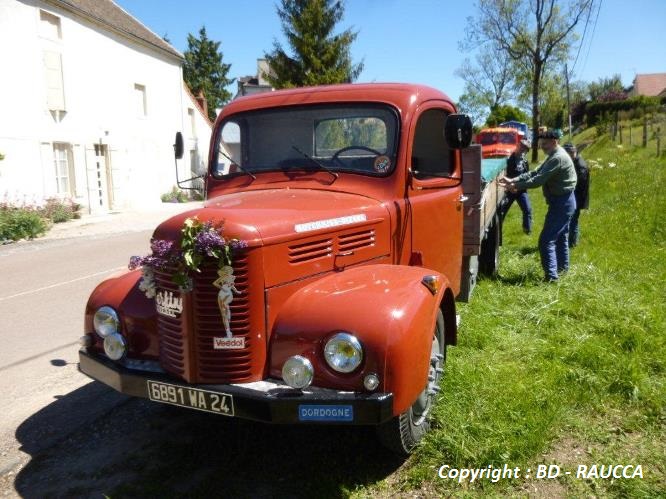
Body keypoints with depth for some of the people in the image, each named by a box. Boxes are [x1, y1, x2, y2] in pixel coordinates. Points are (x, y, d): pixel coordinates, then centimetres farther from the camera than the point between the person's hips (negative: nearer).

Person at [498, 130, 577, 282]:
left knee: (546, 240, -12)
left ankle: (551, 276, -13)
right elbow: (534, 173, 10)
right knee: (560, 236, 22)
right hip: (563, 201, 11)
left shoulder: (558, 158, -20)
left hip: (561, 202, -11)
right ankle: (562, 267, 37)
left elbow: (539, 180, -25)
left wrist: (515, 186, -19)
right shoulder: (553, 156, 14)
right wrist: (513, 180, -1)